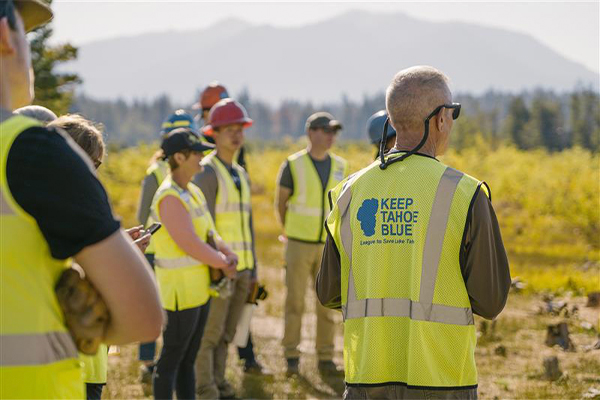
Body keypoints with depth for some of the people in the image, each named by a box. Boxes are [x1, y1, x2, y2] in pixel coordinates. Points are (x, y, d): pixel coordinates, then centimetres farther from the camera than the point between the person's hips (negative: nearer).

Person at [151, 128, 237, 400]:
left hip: (198, 288, 9)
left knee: (188, 358, 14)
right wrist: (223, 264, -9)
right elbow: (190, 244, -22)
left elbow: (208, 232, 15)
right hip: (180, 290, -9)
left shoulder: (193, 192, 11)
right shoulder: (170, 197, -19)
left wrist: (228, 255, -5)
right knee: (171, 359, -1)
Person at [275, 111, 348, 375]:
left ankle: (325, 358, 11)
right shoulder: (293, 165, -9)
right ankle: (291, 356, 12)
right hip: (298, 245, -3)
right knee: (295, 301, 1)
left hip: (327, 245, 3)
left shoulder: (339, 166, 2)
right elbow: (281, 201, 4)